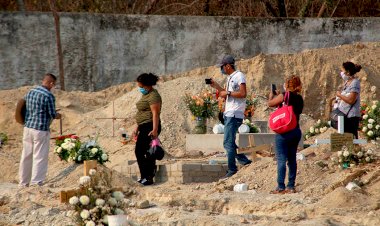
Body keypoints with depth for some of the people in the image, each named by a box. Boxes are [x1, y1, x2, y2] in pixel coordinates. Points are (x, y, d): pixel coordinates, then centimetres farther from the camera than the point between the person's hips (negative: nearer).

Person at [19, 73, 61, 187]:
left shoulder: (30, 93, 8)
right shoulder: (49, 96, -13)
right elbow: (52, 114, -11)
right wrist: (58, 115, 13)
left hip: (28, 128, 7)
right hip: (41, 130, -7)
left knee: (26, 156, 13)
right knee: (40, 157, 0)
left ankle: (23, 182, 20)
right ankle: (36, 184, -1)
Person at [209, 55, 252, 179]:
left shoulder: (239, 76, -10)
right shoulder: (230, 77, 20)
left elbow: (243, 94, -19)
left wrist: (227, 93, -15)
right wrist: (216, 86, 15)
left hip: (234, 114, -10)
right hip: (228, 114, 10)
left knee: (228, 143, -10)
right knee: (229, 143, 12)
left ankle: (232, 171, -8)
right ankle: (245, 161, 17)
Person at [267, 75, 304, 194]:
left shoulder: (284, 96, -13)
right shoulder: (299, 98, 6)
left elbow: (270, 103, -2)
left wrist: (271, 95, 20)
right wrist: (277, 95, 23)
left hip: (284, 131, -6)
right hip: (296, 131, 7)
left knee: (281, 159, -3)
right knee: (292, 159, 12)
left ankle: (281, 187, -5)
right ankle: (291, 186, 14)